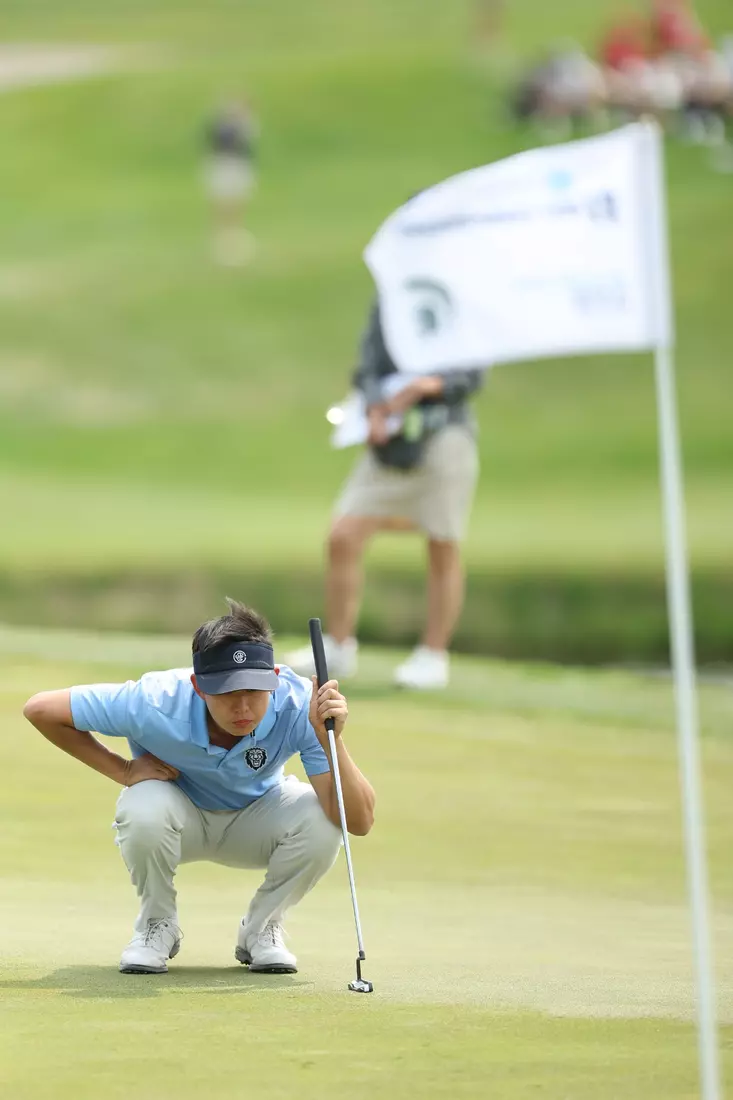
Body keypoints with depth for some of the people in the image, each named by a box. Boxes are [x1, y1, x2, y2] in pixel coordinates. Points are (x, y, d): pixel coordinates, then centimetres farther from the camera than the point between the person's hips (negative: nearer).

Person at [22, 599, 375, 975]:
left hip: (254, 824, 1)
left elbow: (359, 822, -37)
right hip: (179, 815, -1)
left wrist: (331, 738, -50)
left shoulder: (299, 706, -33)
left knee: (321, 820, -31)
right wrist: (122, 770, -21)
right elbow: (40, 708, -21)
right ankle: (157, 924, -5)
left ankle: (261, 929, -1)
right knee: (145, 809, -37)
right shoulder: (156, 704, -35)